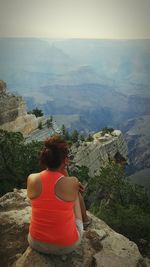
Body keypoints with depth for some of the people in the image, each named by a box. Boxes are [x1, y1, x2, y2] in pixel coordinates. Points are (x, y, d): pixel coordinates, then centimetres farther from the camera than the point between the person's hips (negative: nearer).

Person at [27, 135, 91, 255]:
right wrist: (65, 172, -7)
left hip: (36, 243, 3)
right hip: (67, 246, -2)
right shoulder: (72, 183, -23)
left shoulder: (31, 179, -15)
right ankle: (85, 219, 53)